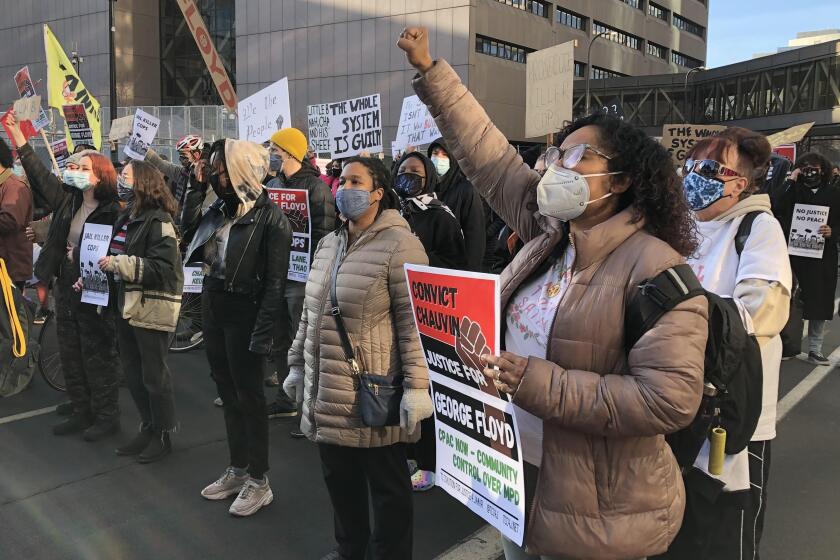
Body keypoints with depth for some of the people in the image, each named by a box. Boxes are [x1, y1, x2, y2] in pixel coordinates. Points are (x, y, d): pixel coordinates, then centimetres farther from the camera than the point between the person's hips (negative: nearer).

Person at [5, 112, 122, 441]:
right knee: (70, 356, 15)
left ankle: (106, 417, 17)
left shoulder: (112, 212, -14)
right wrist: (16, 133, 6)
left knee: (98, 357, 3)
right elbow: (40, 175, 10)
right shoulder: (68, 199, 7)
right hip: (65, 288, 8)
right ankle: (82, 413, 29)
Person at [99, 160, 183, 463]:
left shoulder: (158, 219, -14)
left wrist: (118, 264, -22)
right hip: (127, 304, 9)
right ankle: (147, 429, 30)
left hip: (152, 308, -9)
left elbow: (163, 268, -22)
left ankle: (163, 435, 17)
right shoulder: (126, 217, 12)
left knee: (154, 375, 2)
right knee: (133, 373, 16)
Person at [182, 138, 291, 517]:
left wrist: (262, 332, -20)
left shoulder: (270, 217, -15)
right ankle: (238, 469, 30)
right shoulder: (220, 209, 6)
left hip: (243, 311, -7)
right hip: (211, 305, 7)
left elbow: (275, 281, -16)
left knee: (248, 396, 2)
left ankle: (259, 481, 16)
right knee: (227, 392, 15)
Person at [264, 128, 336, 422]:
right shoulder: (273, 185, 15)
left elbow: (323, 233, -14)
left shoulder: (315, 186, -8)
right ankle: (286, 398, 29)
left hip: (300, 277, -8)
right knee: (279, 342, 15)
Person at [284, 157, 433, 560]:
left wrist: (416, 386, -19)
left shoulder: (399, 245, -14)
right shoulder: (328, 244, 11)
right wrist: (298, 364, 19)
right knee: (339, 479, 22)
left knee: (387, 485, 10)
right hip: (326, 393, 8)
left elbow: (415, 323, -16)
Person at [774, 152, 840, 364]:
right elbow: (779, 210, -11)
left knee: (820, 303, 4)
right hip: (794, 253, -1)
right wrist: (791, 182, -8)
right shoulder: (793, 191, 8)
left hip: (823, 258, 2)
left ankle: (815, 349, 13)